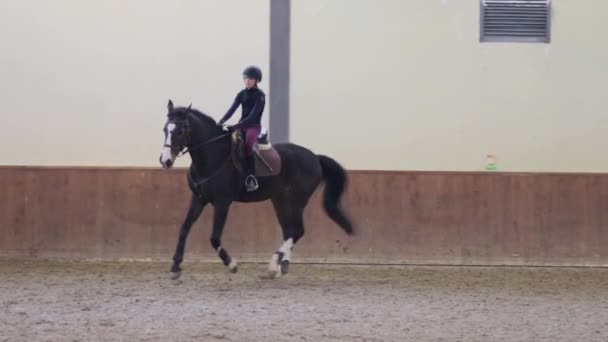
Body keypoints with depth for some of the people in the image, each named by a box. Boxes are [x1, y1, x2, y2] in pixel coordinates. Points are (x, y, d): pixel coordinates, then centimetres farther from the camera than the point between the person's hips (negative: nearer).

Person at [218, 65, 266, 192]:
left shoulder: (260, 95, -8)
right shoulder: (242, 94, 9)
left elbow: (253, 114, -20)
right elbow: (232, 109, -1)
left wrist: (240, 125, -32)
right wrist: (221, 122, -18)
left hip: (254, 126, -6)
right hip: (242, 126, 6)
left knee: (247, 145, -35)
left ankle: (252, 178, -36)